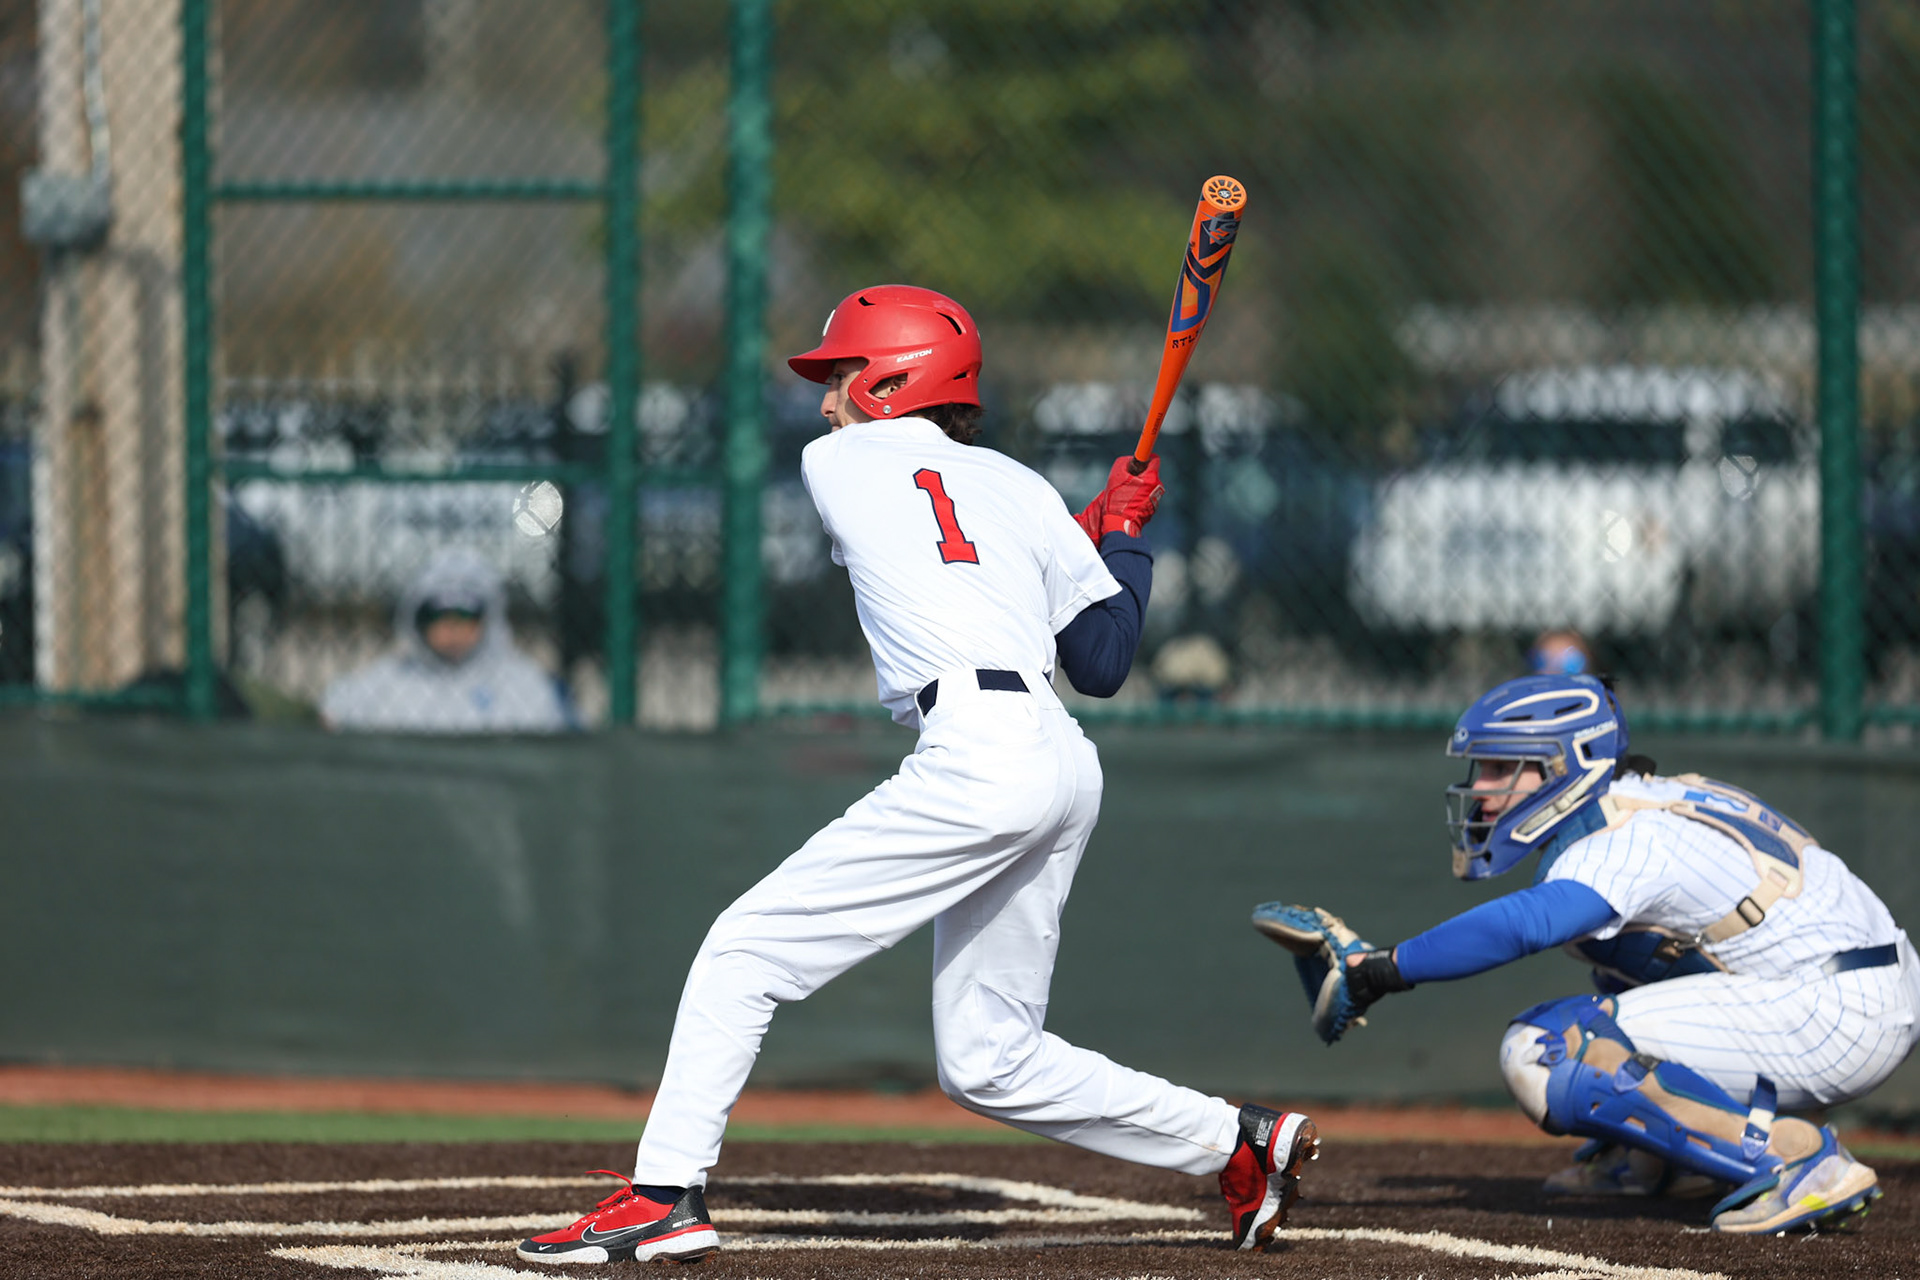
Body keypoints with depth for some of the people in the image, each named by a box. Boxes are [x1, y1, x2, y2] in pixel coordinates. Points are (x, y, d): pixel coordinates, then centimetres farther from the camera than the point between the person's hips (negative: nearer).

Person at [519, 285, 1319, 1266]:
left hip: (974, 757, -7)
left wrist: (1108, 527, 35)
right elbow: (1103, 664, 16)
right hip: (1064, 769, 7)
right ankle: (1242, 1141, 12)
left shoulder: (835, 463, 10)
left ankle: (665, 1196, -12)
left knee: (745, 952, -3)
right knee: (989, 1063, 16)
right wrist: (1121, 531, 31)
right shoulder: (1020, 487, 19)